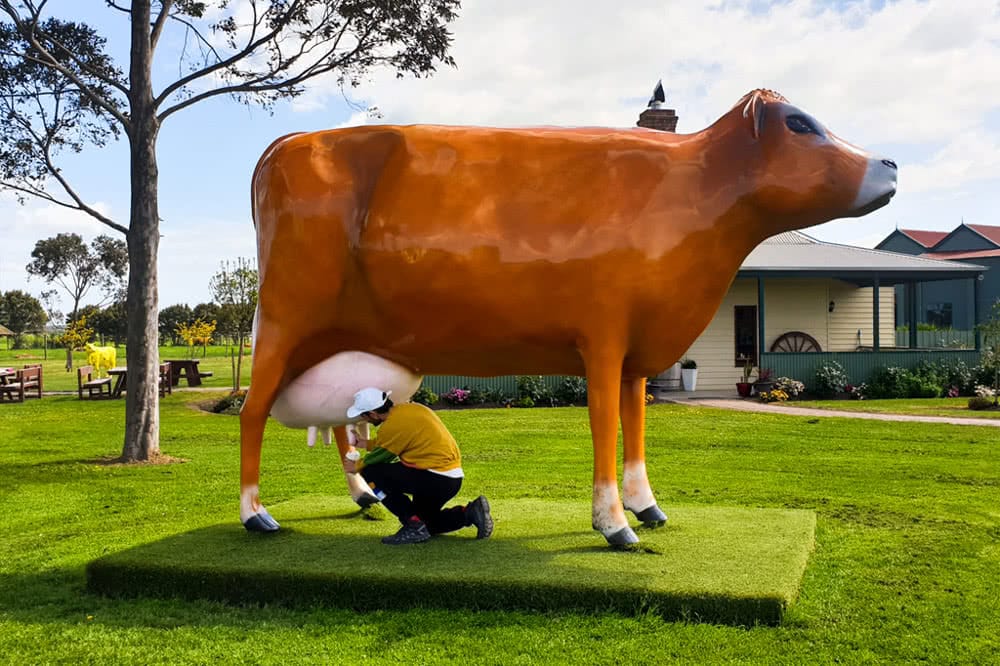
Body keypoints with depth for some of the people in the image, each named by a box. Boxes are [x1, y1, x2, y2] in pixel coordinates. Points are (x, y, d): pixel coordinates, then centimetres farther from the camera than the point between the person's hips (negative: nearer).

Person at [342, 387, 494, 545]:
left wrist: (356, 466, 19)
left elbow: (380, 456, 0)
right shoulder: (407, 408, 10)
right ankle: (469, 513, 8)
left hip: (436, 479, -10)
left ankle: (413, 526, -6)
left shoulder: (392, 425, -16)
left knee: (370, 472, -7)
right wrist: (365, 444, 30)